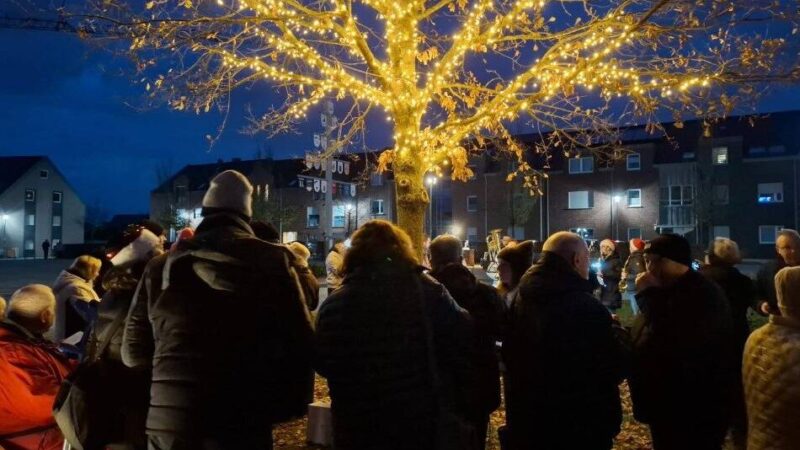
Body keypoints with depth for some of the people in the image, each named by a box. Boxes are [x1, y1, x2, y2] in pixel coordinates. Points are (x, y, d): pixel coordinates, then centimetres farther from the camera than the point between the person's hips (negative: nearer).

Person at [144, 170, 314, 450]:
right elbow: (299, 340, -3)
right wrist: (289, 404, 9)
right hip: (243, 422, -2)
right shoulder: (272, 260, -5)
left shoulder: (167, 264, 3)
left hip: (169, 421, 3)